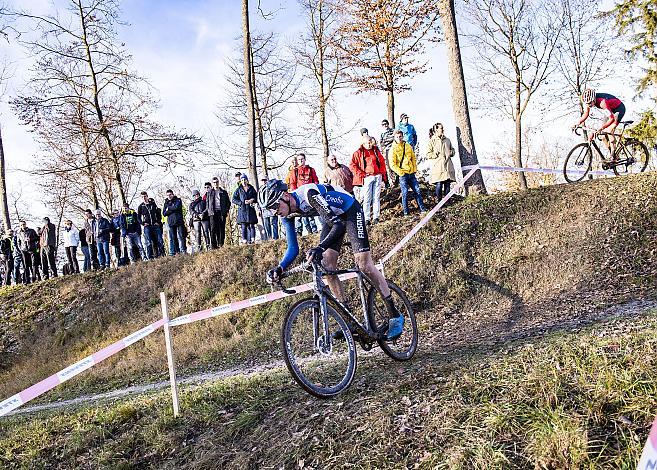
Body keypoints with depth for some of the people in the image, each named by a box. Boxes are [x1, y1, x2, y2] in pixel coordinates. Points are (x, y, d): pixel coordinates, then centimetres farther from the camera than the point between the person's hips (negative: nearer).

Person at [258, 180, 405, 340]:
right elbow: (293, 248, -8)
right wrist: (279, 269, -26)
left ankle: (395, 316, -3)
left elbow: (338, 225, -39)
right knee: (326, 266, -7)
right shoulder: (288, 214, -12)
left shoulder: (309, 194, -35)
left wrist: (320, 248, -54)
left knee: (364, 265, -14)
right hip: (333, 218, 7)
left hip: (350, 211, -7)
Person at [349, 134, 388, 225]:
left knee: (376, 198, 4)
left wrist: (383, 174, 12)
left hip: (377, 176, 4)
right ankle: (367, 218, -2)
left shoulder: (376, 150, 14)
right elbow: (352, 166, -3)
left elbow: (382, 162, 19)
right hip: (367, 178, -4)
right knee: (367, 199, -5)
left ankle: (376, 217, 8)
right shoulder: (358, 153, 1)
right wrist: (361, 174, -9)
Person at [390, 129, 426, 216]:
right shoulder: (393, 149, -6)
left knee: (417, 190, 6)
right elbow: (392, 164, -10)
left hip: (411, 173, 5)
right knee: (405, 193, -1)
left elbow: (413, 158, 16)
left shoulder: (408, 146, 8)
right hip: (403, 174, -4)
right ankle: (406, 211, 9)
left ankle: (422, 208, 15)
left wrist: (414, 168, 6)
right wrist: (400, 172, -15)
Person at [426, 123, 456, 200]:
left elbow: (452, 150, 27)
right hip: (438, 167, -5)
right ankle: (439, 201, 4)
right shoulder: (432, 141, 1)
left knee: (447, 184, 3)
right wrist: (437, 154, -13)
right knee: (439, 184, -10)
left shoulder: (447, 140, 16)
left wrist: (451, 152, 5)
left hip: (448, 166, 5)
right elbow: (428, 154, -2)